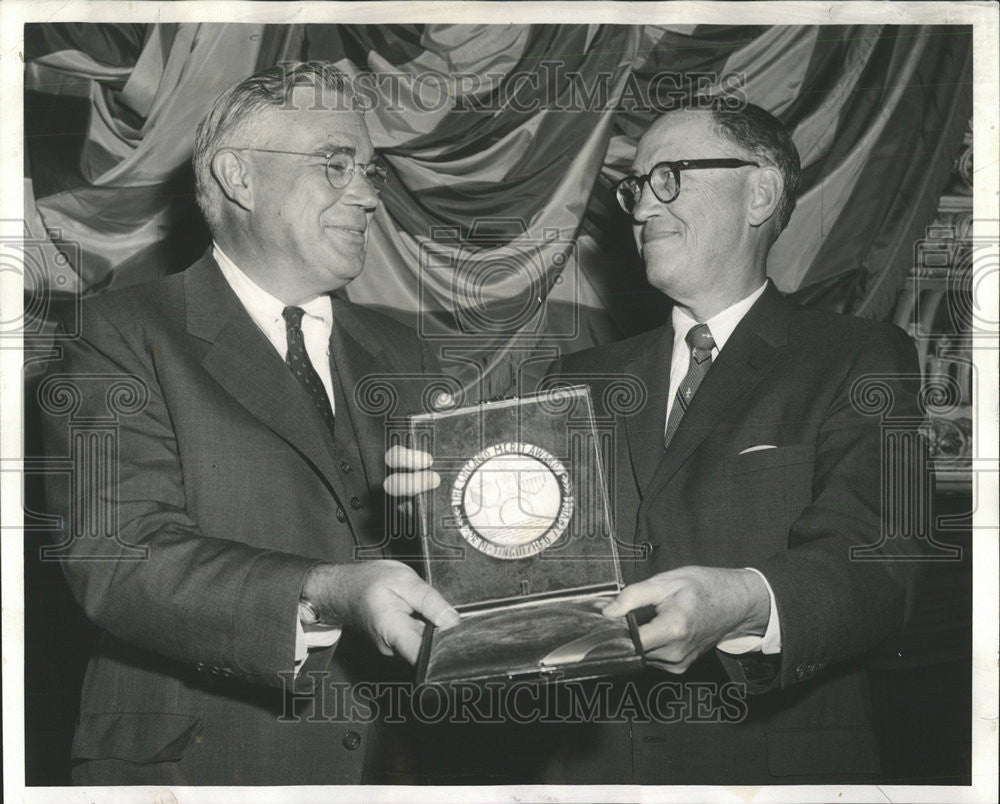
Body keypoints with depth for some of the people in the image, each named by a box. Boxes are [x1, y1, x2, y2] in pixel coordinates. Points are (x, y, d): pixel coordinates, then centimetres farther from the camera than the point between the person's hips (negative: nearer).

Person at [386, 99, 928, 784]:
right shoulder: (584, 379, 12)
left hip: (769, 761, -4)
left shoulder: (861, 361, -4)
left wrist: (745, 604, -36)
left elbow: (872, 565, -17)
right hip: (589, 757, 4)